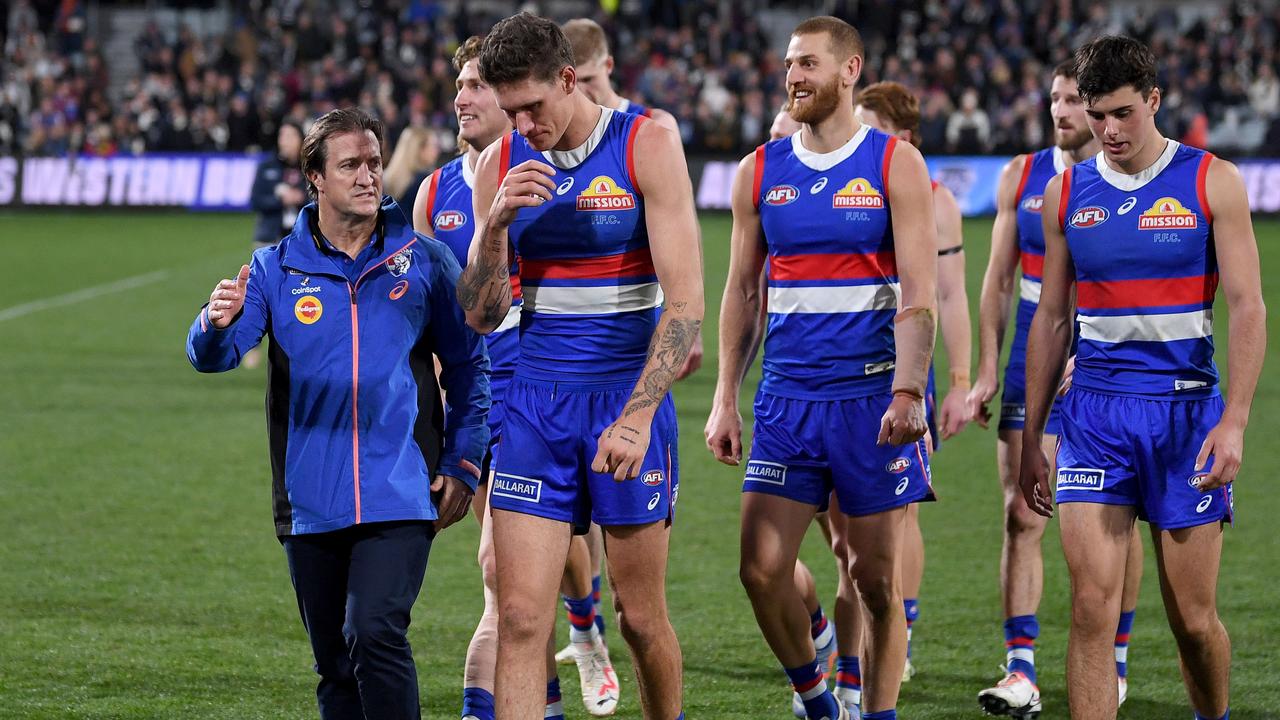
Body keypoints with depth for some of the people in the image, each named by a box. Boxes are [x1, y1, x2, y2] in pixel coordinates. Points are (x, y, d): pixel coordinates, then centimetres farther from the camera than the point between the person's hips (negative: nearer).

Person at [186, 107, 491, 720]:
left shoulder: (423, 261, 2)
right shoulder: (275, 269, 3)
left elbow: (467, 364, 11)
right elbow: (211, 356, -7)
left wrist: (462, 463, 5)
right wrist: (216, 323, -31)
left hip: (399, 493, -2)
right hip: (311, 502, 2)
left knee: (375, 634, -20)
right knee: (335, 665, 10)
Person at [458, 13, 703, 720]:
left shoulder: (648, 145, -9)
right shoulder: (502, 164, 5)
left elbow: (684, 298, -14)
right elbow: (480, 315, 4)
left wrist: (637, 416, -23)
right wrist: (497, 221, -13)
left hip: (628, 395, -3)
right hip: (536, 400, 3)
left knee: (641, 616, 5)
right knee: (520, 617, -6)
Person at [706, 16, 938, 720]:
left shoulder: (895, 165, -2)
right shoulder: (760, 171, 9)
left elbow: (918, 294, -8)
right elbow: (742, 292, 14)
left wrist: (907, 394, -20)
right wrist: (725, 399, 8)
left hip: (872, 398, -3)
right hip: (787, 397, 3)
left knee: (877, 578, 2)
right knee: (761, 568, -5)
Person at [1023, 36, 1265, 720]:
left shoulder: (1212, 182, -1)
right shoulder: (1066, 193, 8)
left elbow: (1247, 308, -5)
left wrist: (1234, 422, -15)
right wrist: (1031, 436, 11)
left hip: (1186, 413, -2)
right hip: (1095, 413, 2)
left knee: (1193, 619, 3)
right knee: (1091, 605, -11)